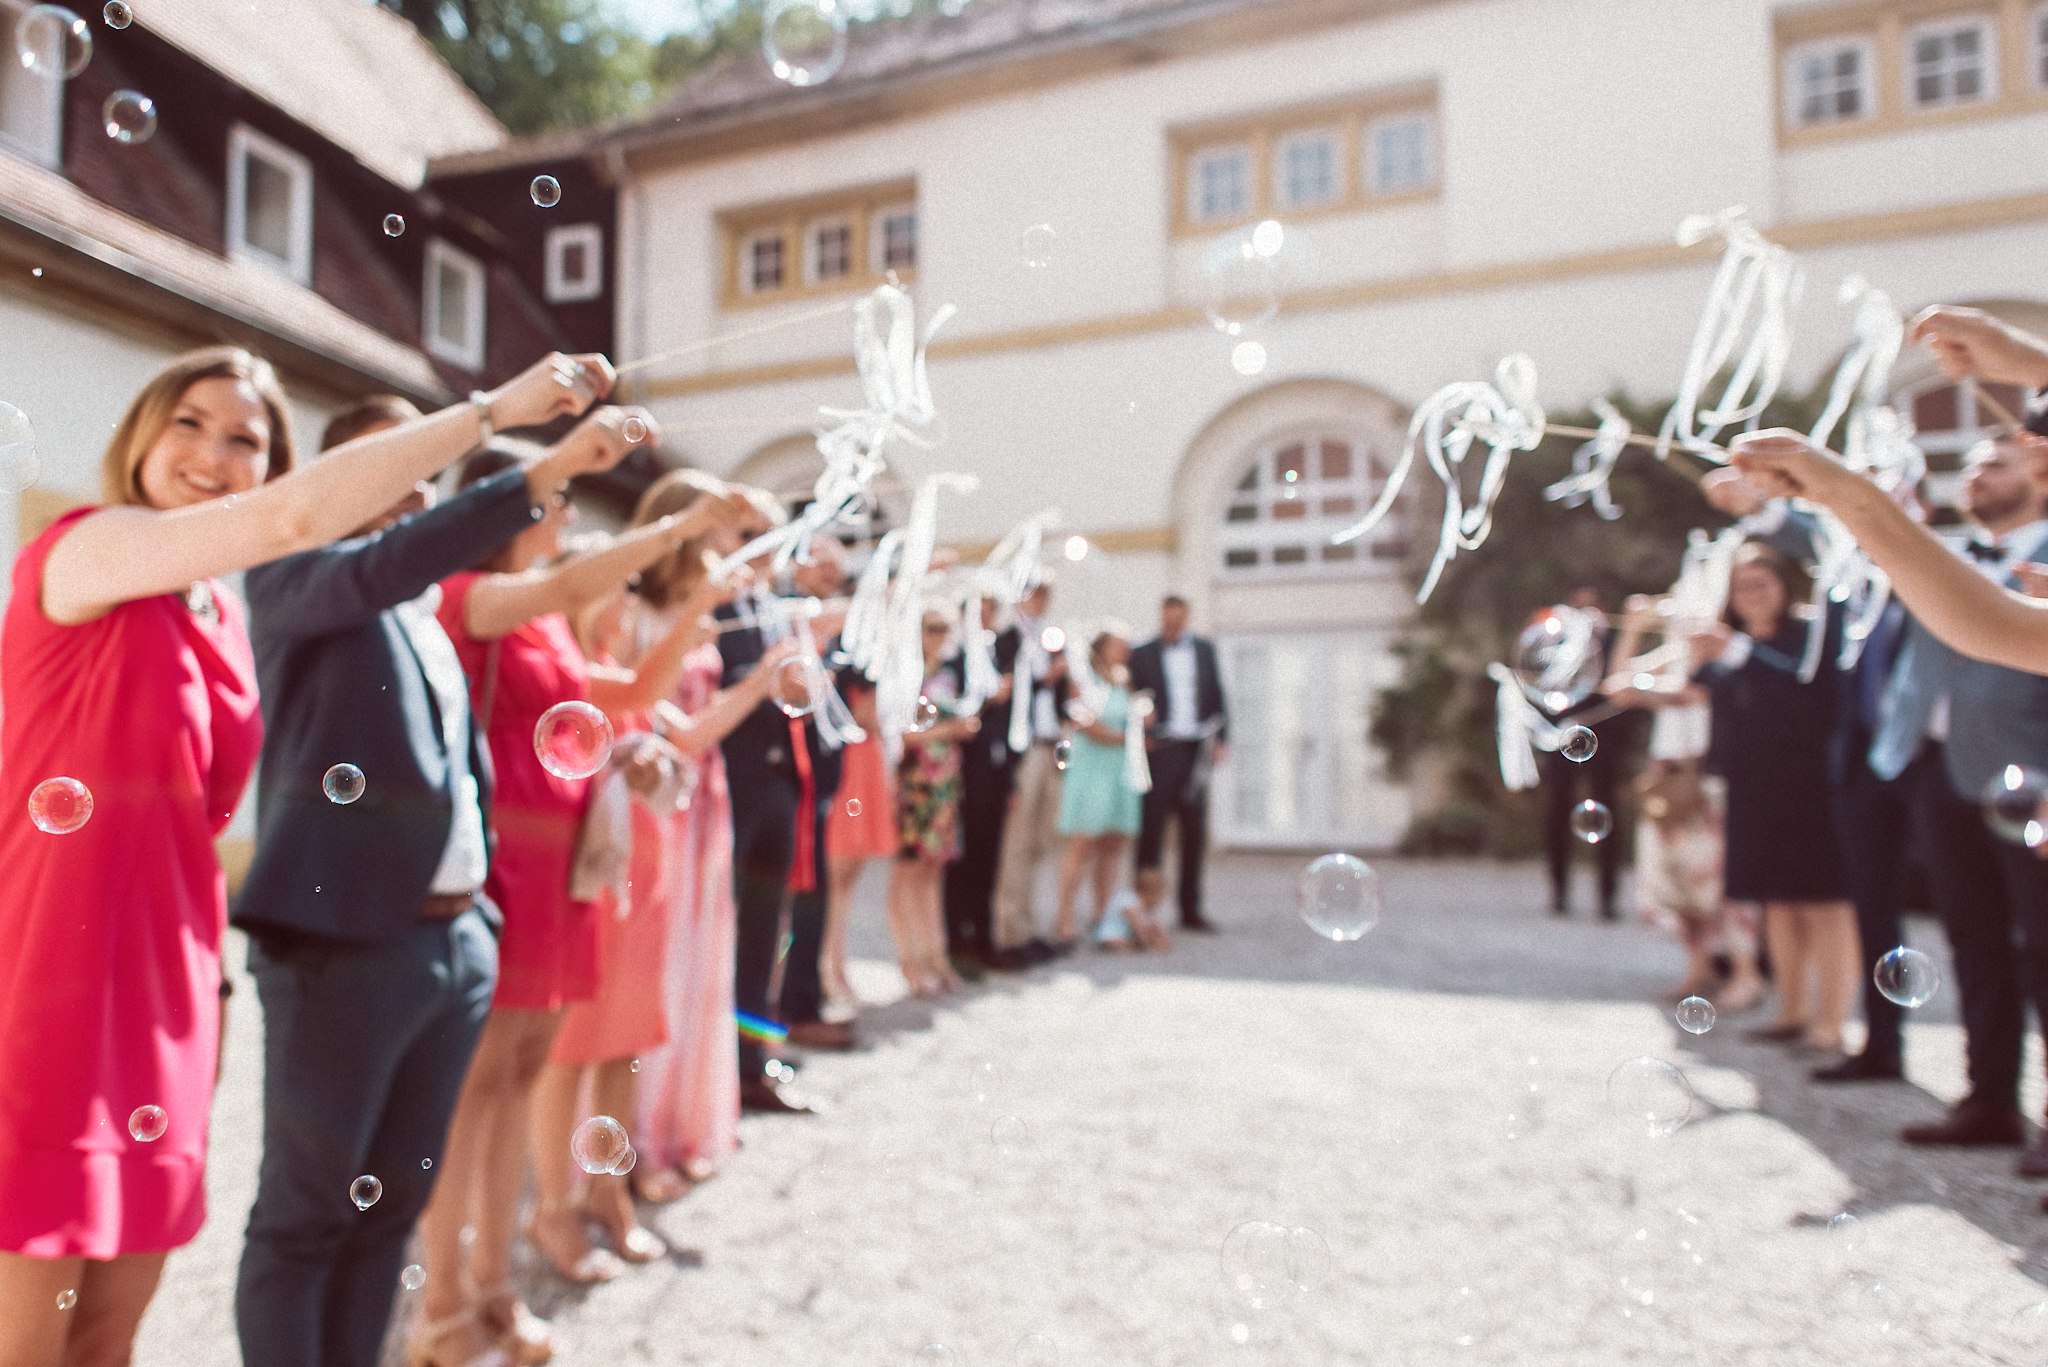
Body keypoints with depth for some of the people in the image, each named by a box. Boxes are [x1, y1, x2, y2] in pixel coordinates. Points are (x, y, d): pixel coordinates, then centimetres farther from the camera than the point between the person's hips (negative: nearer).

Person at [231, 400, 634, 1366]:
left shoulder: (429, 614, 20)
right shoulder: (293, 571, -1)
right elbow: (384, 565, -24)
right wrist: (542, 472, -31)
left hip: (456, 940, 7)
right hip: (344, 943, -7)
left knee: (394, 1203, 14)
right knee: (304, 1213, 3)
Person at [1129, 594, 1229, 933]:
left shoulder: (1205, 649, 13)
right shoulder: (1142, 655, 4)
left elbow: (1217, 696, 12)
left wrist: (1222, 739, 3)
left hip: (1196, 751, 3)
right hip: (1160, 750, -3)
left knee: (1195, 832, 6)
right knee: (1152, 825, -4)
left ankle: (1191, 909, 13)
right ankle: (1145, 900, 2)